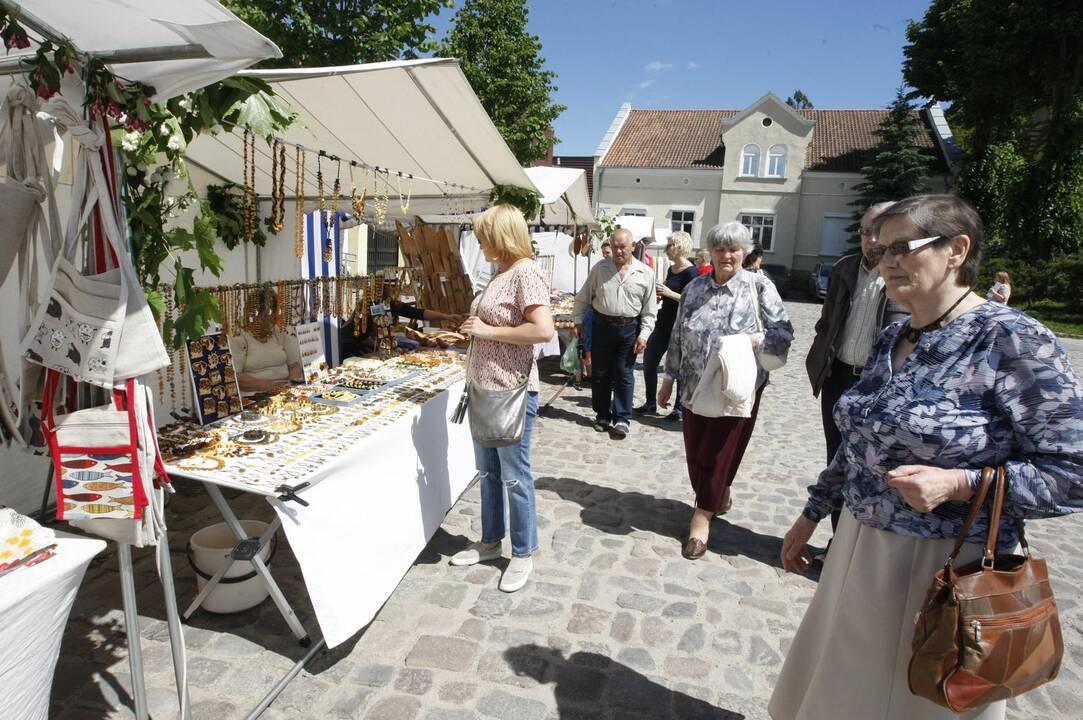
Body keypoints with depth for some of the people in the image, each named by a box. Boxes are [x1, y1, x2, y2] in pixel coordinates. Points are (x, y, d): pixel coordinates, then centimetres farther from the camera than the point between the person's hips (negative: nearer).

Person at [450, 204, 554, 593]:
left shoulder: (525, 273, -15)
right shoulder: (500, 273, 12)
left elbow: (544, 330, -26)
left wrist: (487, 330, -19)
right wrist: (473, 327, 6)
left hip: (511, 392, -9)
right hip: (484, 388, 9)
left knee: (514, 475, 4)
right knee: (487, 471, 19)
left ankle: (523, 554, 22)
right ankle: (490, 541, 36)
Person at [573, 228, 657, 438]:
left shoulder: (646, 273, -1)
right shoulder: (599, 268, 2)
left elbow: (649, 309, 0)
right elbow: (583, 297, 10)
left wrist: (644, 334, -6)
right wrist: (578, 320, 8)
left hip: (629, 329, -1)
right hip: (601, 326, 2)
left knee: (624, 375, 2)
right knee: (599, 373, 9)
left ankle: (622, 418, 11)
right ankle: (602, 415, 23)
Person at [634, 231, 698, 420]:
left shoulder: (690, 272, -14)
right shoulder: (671, 269, 11)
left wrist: (669, 293, -23)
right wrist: (659, 293, 5)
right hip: (664, 323, 9)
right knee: (649, 360, 9)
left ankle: (680, 408, 17)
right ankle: (650, 403, 21)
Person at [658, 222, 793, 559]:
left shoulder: (759, 286, -6)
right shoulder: (694, 289, 5)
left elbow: (784, 332, -7)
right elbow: (678, 337, 8)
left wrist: (756, 339, -25)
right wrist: (669, 378, 8)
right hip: (697, 386, 4)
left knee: (720, 450, 2)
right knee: (696, 451, 11)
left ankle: (704, 513, 17)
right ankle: (719, 497, 37)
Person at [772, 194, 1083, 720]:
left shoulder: (1013, 340, -16)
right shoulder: (891, 338, 4)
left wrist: (957, 484, -28)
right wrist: (812, 514, 16)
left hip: (947, 570, -6)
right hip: (860, 552, 7)